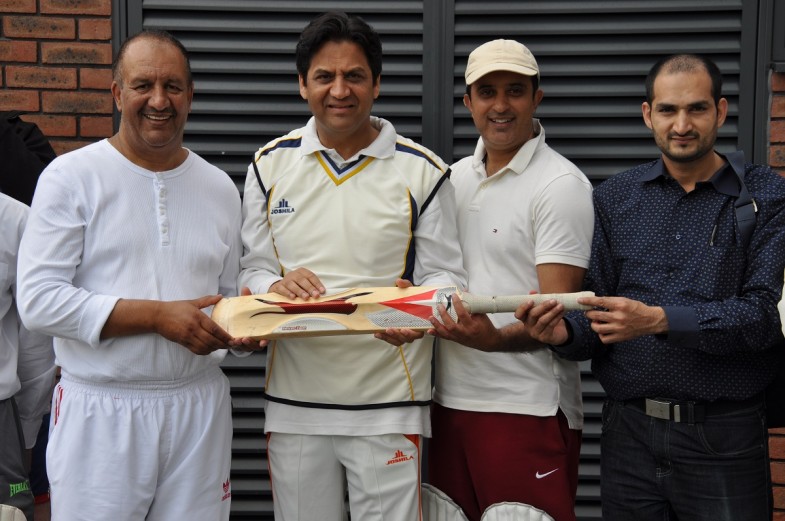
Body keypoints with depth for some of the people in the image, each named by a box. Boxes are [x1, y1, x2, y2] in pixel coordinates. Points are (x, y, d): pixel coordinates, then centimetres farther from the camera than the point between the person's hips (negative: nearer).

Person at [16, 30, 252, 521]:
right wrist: (160, 315, -16)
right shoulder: (71, 177, -4)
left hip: (199, 405, 4)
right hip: (100, 410, -3)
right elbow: (39, 301, -12)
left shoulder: (220, 187, 10)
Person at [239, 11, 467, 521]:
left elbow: (445, 274, 0)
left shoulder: (422, 171, -1)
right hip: (294, 401, 3)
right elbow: (252, 268, 8)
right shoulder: (271, 164, 6)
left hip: (389, 404, -2)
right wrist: (276, 286, -15)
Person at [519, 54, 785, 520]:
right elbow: (601, 317, 7)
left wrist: (659, 320, -24)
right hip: (630, 431, 3)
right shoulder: (615, 198, 6)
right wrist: (566, 334, -15)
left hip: (723, 435, -2)